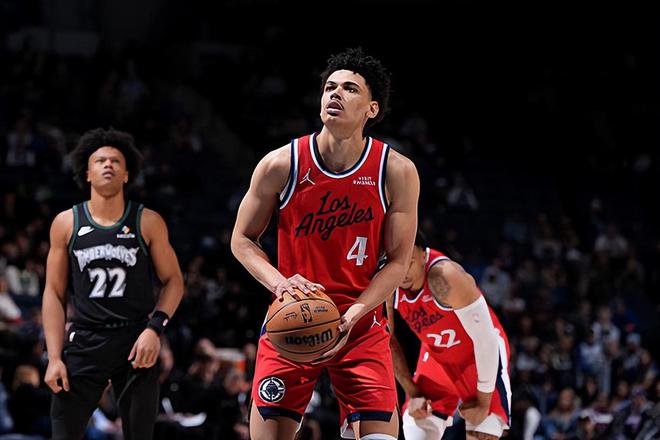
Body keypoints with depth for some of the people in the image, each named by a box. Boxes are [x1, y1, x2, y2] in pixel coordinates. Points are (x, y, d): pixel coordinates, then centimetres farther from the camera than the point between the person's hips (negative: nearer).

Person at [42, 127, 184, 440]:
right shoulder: (66, 224, 4)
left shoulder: (148, 223, 2)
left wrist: (155, 328, -10)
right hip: (83, 343, 0)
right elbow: (54, 293, 6)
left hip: (137, 343, 0)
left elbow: (173, 280, 7)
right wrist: (54, 357, -2)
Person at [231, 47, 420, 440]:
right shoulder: (281, 165, -8)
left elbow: (398, 261, -5)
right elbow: (242, 240, 2)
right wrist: (280, 283, -17)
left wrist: (353, 316, -19)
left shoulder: (397, 172, -8)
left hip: (361, 326, 0)